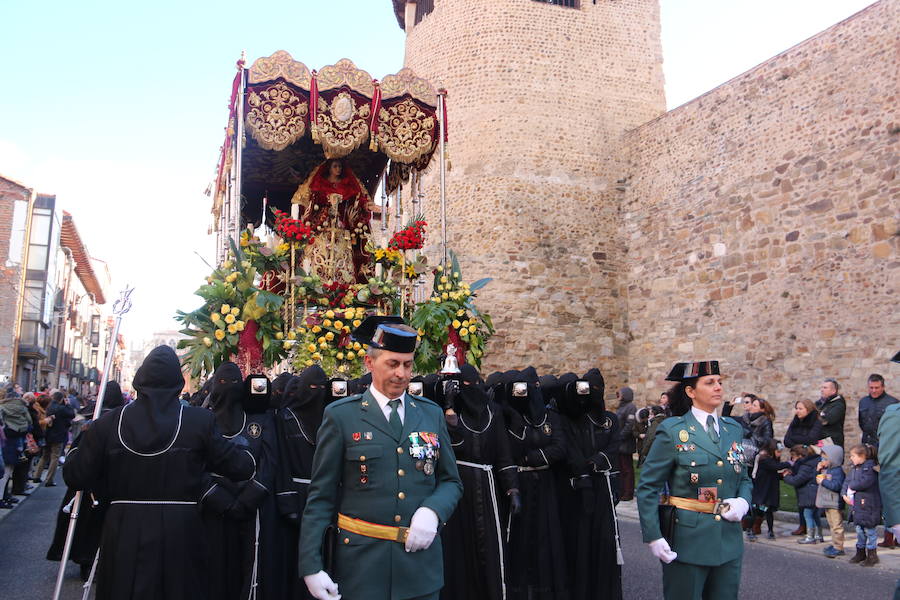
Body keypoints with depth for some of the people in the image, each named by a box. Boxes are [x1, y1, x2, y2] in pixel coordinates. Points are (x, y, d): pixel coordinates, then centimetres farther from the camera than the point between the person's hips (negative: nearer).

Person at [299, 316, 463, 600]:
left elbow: (451, 481, 11)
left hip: (422, 563, 3)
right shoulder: (340, 415, -4)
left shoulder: (432, 414, 6)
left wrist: (432, 512, -9)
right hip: (361, 563, -3)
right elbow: (321, 496, -3)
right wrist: (311, 566, -8)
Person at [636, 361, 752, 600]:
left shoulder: (733, 429, 9)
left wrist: (743, 501, -4)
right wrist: (653, 537, -15)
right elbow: (648, 488, -8)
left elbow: (744, 478, 19)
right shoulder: (672, 431, -8)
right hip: (687, 540, -5)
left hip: (729, 541, 5)